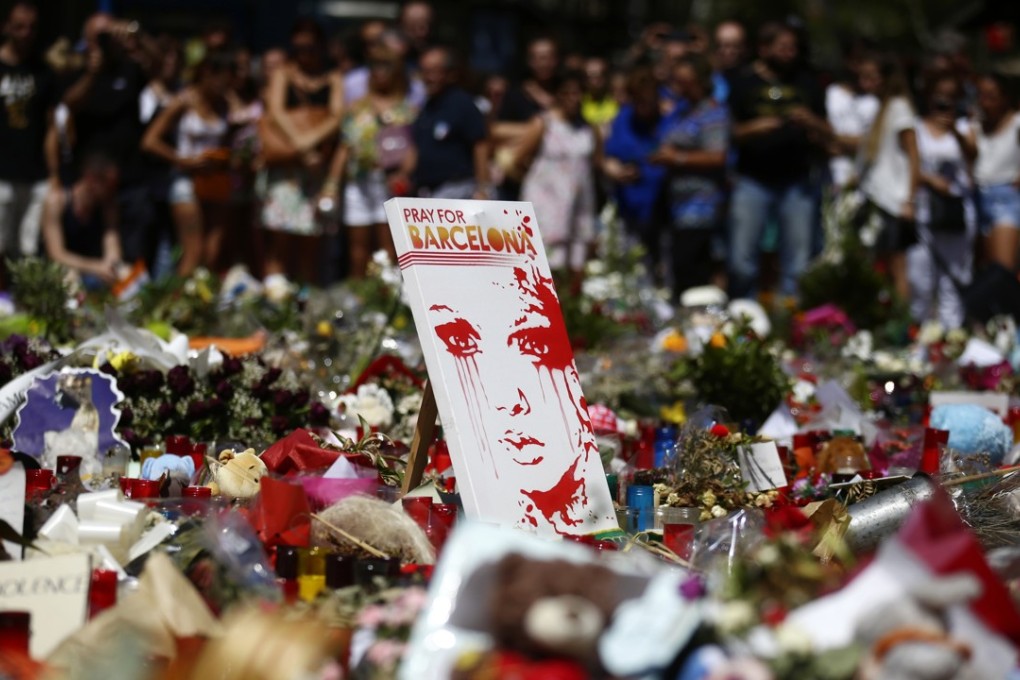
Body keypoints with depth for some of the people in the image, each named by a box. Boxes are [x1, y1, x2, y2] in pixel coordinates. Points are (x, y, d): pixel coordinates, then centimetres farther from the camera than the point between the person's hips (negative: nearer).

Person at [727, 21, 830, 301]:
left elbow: (825, 136, 14)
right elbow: (730, 133, 4)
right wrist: (752, 128, -15)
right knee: (742, 262, -4)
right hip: (753, 181, -2)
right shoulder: (745, 84, 6)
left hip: (797, 182, 2)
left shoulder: (806, 84, 13)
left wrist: (810, 122, -7)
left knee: (797, 265, 2)